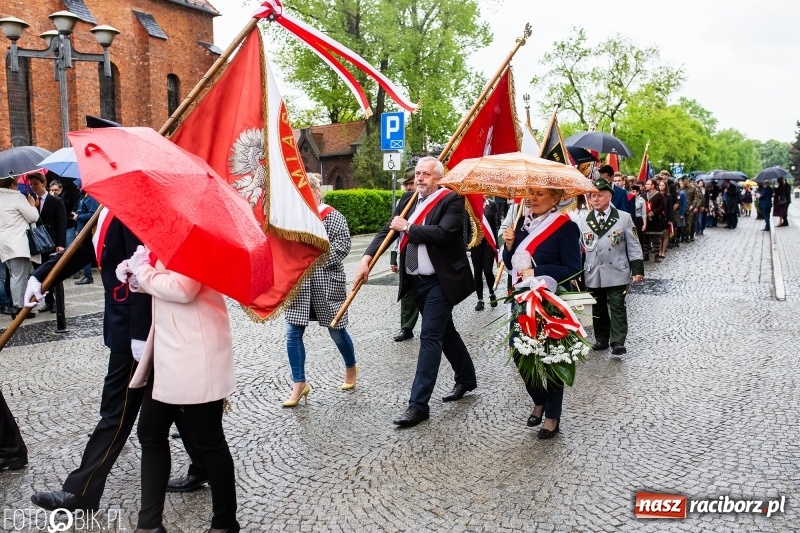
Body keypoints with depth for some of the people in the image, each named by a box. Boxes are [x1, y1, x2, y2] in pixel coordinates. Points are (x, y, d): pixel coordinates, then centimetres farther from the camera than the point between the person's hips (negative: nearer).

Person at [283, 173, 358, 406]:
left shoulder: (332, 217, -7)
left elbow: (342, 247, -15)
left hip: (326, 284, -4)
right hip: (298, 284, 4)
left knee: (336, 331, 10)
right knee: (293, 333, -1)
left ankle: (351, 367, 38)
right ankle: (299, 383, 12)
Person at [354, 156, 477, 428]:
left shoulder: (452, 200, -10)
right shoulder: (408, 199, 9)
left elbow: (443, 233, -25)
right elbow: (388, 230, 4)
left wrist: (407, 227, -15)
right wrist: (367, 258, -10)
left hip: (440, 282, -7)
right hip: (416, 281, 7)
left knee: (430, 337, -8)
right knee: (444, 331, 19)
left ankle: (418, 405, -5)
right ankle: (466, 377, 39)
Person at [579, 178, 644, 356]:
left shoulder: (624, 218, -1)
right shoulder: (584, 221, 4)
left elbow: (633, 245, 0)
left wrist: (637, 269, -5)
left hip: (616, 272, -2)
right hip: (593, 273, 3)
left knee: (617, 307, -2)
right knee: (598, 308, 11)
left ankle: (618, 342, 1)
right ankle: (601, 340, 22)